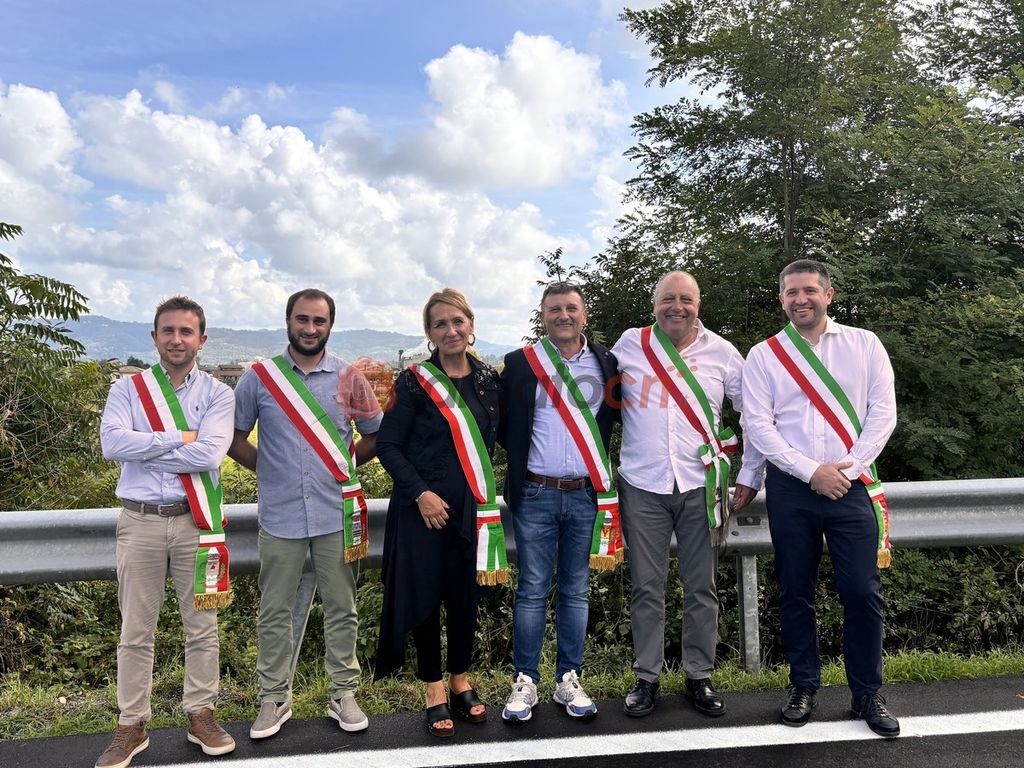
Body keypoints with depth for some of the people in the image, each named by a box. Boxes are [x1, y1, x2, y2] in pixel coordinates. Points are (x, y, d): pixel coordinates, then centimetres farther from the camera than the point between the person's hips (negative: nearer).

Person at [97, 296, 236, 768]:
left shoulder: (217, 394, 0)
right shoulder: (128, 389, 4)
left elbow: (210, 453, -16)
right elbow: (111, 443, -13)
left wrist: (145, 450, -11)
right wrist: (178, 438, -14)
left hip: (195, 520, 0)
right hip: (140, 521, 1)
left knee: (201, 626, 10)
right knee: (136, 631, 10)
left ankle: (201, 715, 26)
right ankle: (131, 726, 24)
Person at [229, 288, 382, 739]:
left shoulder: (348, 378, 1)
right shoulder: (259, 377, 1)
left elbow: (375, 435, 10)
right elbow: (234, 436, 8)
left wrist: (343, 465, 4)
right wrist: (267, 468, 1)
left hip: (336, 513, 0)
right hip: (279, 514, 0)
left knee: (341, 609, 10)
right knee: (275, 612, 10)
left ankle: (343, 694, 24)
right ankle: (274, 698, 25)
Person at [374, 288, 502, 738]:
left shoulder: (489, 381, 5)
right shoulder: (415, 381, -6)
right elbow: (387, 444, -7)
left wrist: (486, 495, 5)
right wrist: (420, 492, -14)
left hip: (472, 509, 3)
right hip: (422, 507, -3)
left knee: (465, 595, 10)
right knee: (424, 594, 4)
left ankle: (460, 681, 31)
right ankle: (434, 692, 22)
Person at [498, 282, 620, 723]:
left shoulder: (606, 363, 6)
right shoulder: (520, 364, 1)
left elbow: (613, 417, 11)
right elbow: (503, 425, 5)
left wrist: (601, 473, 3)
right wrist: (525, 458, 3)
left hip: (585, 496, 2)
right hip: (535, 496, -2)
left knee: (576, 591, 10)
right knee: (532, 591, 4)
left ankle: (568, 680, 23)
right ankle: (525, 682, 17)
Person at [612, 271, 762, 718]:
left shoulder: (722, 353, 3)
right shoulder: (630, 345, 2)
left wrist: (750, 476, 6)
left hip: (701, 485, 1)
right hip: (642, 485, 0)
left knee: (701, 588, 8)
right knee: (646, 588, 6)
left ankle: (700, 676, 24)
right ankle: (647, 677, 20)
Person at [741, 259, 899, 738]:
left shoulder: (864, 345, 5)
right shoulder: (763, 355, 3)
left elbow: (883, 412, 1)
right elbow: (758, 425, -4)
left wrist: (848, 469, -9)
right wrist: (812, 472, -11)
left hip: (852, 485, 0)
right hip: (790, 488, 0)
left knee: (863, 592, 2)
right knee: (795, 592, 8)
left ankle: (867, 693, 20)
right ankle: (803, 687, 25)